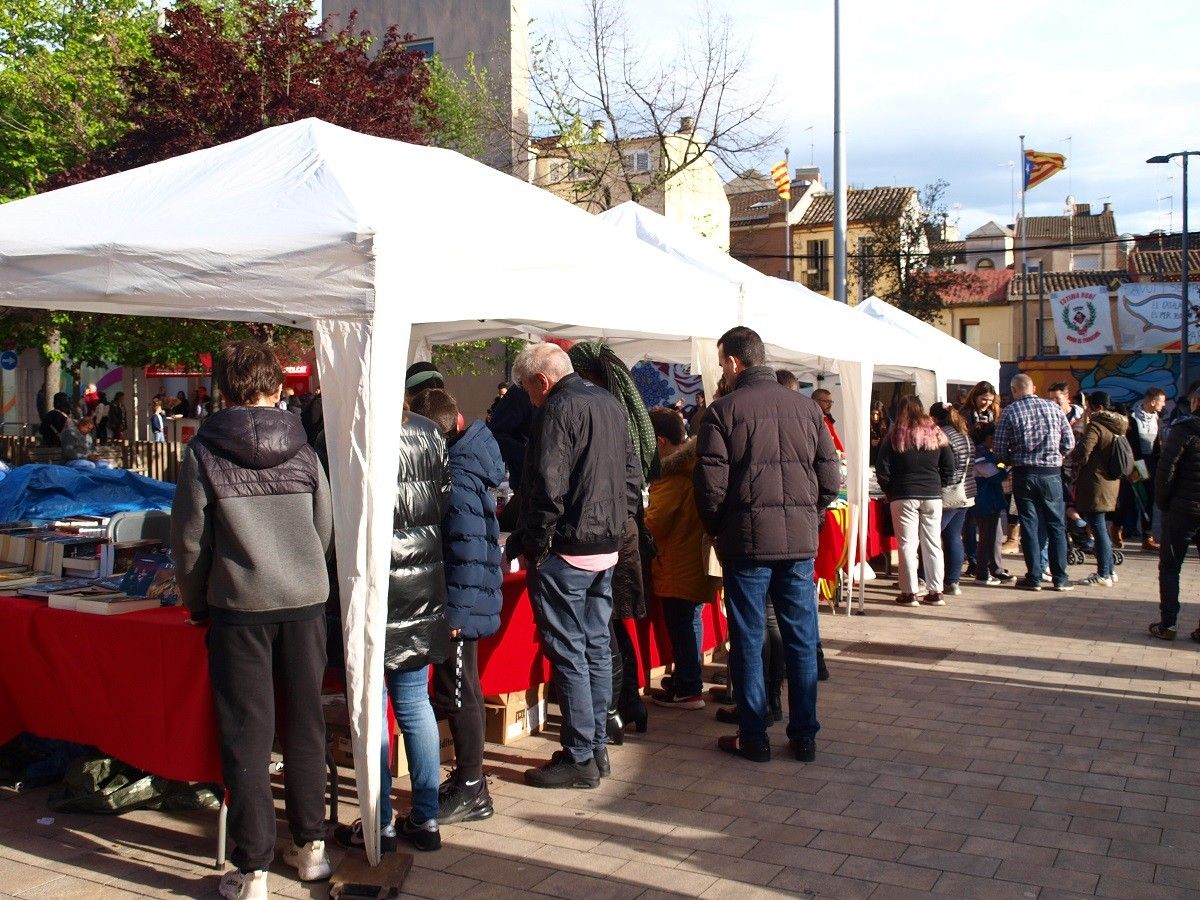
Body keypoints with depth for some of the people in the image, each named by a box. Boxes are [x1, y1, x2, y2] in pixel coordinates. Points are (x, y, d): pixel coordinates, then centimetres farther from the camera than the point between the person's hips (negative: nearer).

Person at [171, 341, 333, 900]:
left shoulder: (204, 452, -5)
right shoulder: (301, 450, 3)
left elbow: (189, 540, -1)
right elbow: (327, 528, 8)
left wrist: (197, 603, 13)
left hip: (240, 606, -3)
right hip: (306, 601, 3)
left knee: (247, 735, 4)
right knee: (305, 725, 14)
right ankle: (311, 847, 26)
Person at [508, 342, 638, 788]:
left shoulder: (558, 408, -13)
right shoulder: (611, 404, 14)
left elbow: (548, 485, -21)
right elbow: (632, 474, 18)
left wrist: (532, 542, -12)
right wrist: (616, 522, 17)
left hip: (566, 551, -9)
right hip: (607, 548, 9)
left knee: (567, 654, -2)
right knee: (597, 648, 14)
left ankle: (579, 758, 4)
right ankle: (597, 747, 22)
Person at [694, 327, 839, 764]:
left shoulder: (724, 410, -6)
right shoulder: (806, 407, 6)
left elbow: (711, 485, -9)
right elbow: (831, 478, 6)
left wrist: (717, 531, 6)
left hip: (747, 541, -3)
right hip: (801, 540, 4)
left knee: (748, 641, 7)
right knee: (802, 641, 11)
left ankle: (753, 737, 13)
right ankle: (804, 736, 18)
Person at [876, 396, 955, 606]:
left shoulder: (894, 438, -4)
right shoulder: (936, 434, 4)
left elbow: (882, 471, -7)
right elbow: (949, 467, 5)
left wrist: (891, 492, 5)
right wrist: (938, 486, 14)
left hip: (903, 497, -3)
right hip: (932, 496, 3)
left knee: (907, 545, 1)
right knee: (933, 543, 10)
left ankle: (909, 593, 2)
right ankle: (935, 591, 13)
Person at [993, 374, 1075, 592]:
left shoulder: (1009, 412, -3)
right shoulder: (1054, 408, 2)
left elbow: (999, 448, -5)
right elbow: (1069, 442, 1)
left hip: (1023, 474, -1)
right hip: (1051, 473, 1)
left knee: (1029, 525, 5)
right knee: (1056, 525, 8)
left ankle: (1034, 578, 7)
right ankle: (1060, 578, 8)